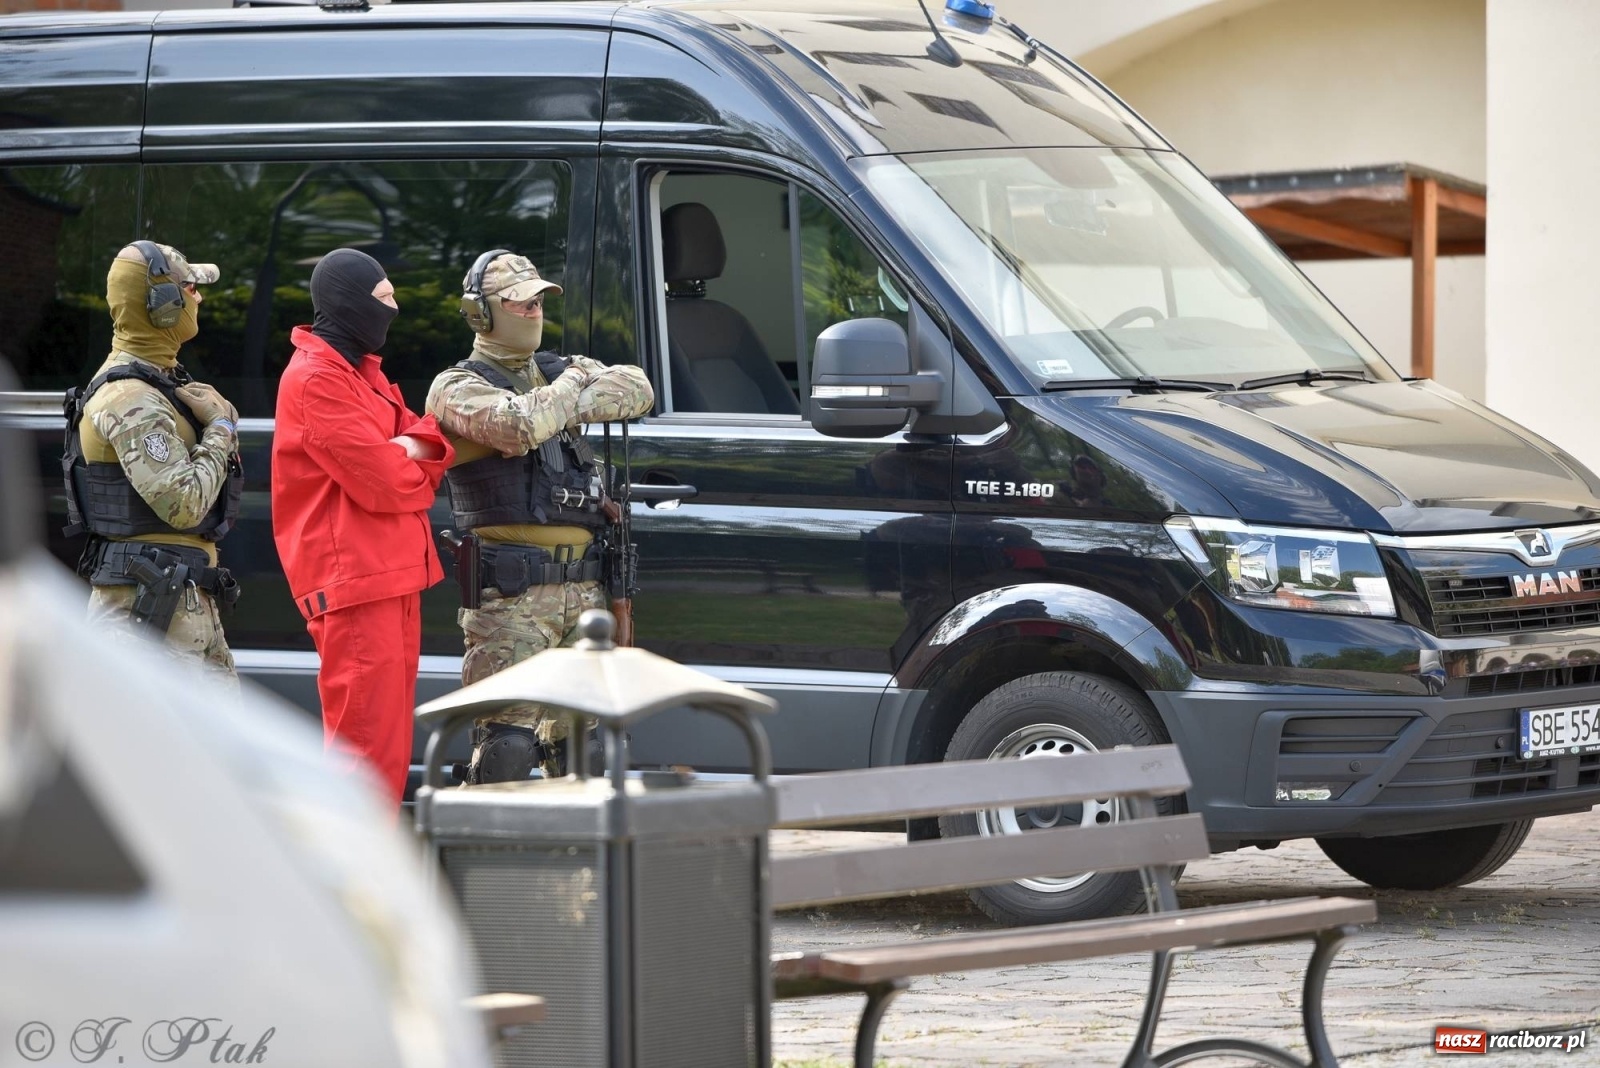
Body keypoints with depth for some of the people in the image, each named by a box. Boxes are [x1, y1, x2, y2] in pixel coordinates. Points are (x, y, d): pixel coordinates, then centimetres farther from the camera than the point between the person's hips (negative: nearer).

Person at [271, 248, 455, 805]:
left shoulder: (362, 371, 20)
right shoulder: (317, 378, -13)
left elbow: (432, 444, 12)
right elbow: (383, 483, -19)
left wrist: (415, 449, -12)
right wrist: (420, 468, 3)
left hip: (392, 577, 10)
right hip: (355, 579, -10)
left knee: (388, 743, 14)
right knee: (366, 743, -11)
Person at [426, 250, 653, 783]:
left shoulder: (559, 370, 18)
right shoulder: (457, 388, -2)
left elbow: (637, 389, 3)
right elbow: (517, 425, -22)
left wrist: (569, 406, -11)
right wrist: (572, 389, -4)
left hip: (583, 588, 7)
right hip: (511, 598, -7)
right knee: (507, 743, -12)